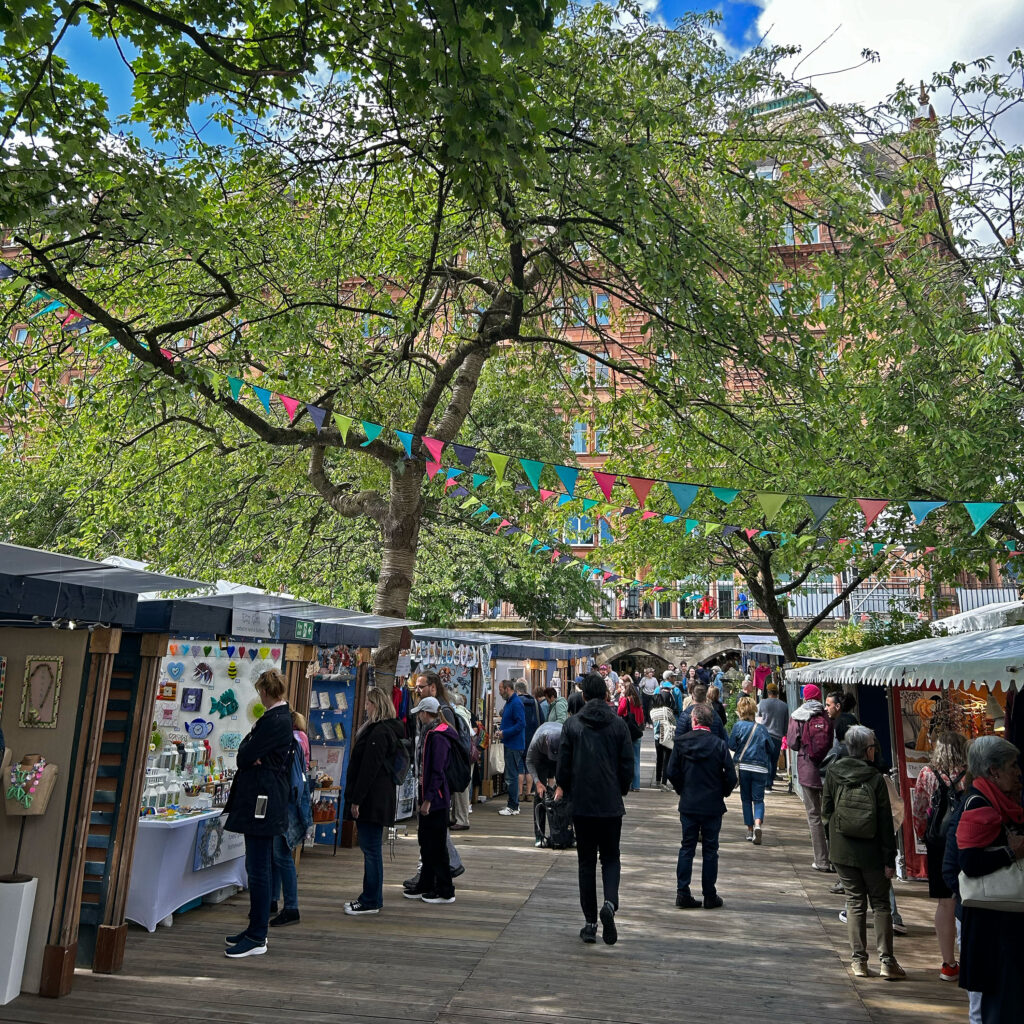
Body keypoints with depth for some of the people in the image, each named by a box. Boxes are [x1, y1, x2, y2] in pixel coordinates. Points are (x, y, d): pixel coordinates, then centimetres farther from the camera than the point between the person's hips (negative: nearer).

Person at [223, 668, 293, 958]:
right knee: (259, 867, 17)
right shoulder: (280, 717, 15)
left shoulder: (275, 721, -17)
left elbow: (244, 755, -19)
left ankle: (257, 938, 3)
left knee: (258, 869, -4)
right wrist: (251, 757, -7)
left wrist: (246, 755, 2)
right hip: (262, 798, 11)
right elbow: (248, 754, 14)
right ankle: (257, 928, 27)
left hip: (262, 800, -11)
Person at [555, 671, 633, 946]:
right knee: (610, 858, 12)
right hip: (611, 803, 0)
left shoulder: (572, 725, -4)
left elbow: (563, 764, -3)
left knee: (586, 861, 10)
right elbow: (627, 765, -1)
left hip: (581, 803, 0)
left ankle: (590, 922, 11)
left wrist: (565, 789, 15)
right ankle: (609, 903, -13)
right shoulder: (618, 724, -3)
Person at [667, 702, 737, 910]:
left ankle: (683, 893, 10)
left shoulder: (681, 742, -6)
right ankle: (710, 896, 15)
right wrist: (721, 793, 9)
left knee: (686, 848, 10)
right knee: (710, 850, 9)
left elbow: (672, 772, -4)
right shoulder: (719, 744, -10)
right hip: (713, 806, -1)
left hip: (688, 805, 1)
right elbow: (731, 776, -9)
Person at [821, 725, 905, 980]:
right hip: (872, 853, -2)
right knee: (880, 904, 12)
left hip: (842, 851, 2)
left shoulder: (832, 774, -5)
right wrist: (890, 859, -5)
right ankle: (887, 961, 12)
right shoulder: (876, 778, -12)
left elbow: (826, 812, 0)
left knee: (855, 902, 11)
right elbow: (886, 822, -10)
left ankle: (859, 961, 13)